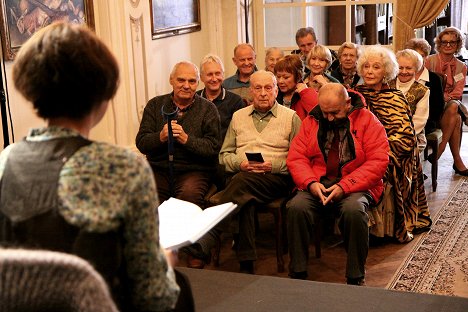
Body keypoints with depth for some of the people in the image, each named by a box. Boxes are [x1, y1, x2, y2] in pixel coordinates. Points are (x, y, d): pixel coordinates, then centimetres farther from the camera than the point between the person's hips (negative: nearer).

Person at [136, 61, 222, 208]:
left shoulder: (208, 108, 7)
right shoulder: (155, 105, 12)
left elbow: (214, 147, -3)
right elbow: (141, 143, 4)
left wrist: (186, 139, -17)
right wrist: (161, 137, -16)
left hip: (194, 170, -1)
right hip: (158, 169, 2)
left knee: (189, 194, -33)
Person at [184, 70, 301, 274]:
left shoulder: (290, 117, 11)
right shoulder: (238, 116, 22)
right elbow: (224, 155, 21)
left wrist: (274, 165, -12)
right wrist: (239, 163, -2)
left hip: (276, 177, -3)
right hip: (241, 174, 3)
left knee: (243, 182, -35)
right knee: (245, 198, -34)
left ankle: (207, 240, -42)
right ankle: (246, 263, -35)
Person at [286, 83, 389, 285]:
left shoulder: (367, 120, 0)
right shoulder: (312, 122, 10)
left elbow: (378, 161, -9)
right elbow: (296, 157, 5)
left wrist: (345, 186, -18)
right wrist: (311, 183, -15)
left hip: (357, 186, -2)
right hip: (317, 183, 3)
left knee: (354, 210, -35)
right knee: (296, 207, -27)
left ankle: (355, 278, -18)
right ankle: (298, 274, -13)